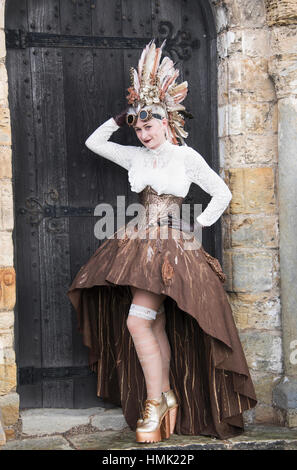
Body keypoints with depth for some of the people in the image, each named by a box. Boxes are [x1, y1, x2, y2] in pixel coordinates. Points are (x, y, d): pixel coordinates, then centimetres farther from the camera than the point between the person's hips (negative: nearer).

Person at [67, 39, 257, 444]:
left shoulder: (187, 157, -3)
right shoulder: (136, 156, 11)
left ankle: (155, 403, -6)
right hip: (140, 243, 6)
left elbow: (222, 195, 1)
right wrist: (120, 119, 10)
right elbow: (94, 142, 20)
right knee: (156, 326, 7)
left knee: (137, 322, -16)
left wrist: (195, 228, -2)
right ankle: (167, 398, 14)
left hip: (173, 248, -5)